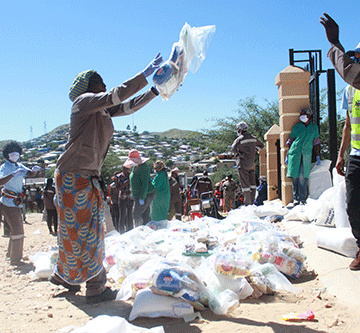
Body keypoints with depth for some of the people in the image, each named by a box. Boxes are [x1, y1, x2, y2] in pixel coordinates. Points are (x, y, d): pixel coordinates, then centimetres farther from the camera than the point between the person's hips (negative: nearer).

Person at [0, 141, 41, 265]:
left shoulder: (19, 166, 12)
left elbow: (30, 174, 2)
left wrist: (34, 170, -21)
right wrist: (14, 173, -39)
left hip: (16, 203, 8)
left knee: (17, 229, 18)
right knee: (17, 230, -10)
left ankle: (11, 253, 34)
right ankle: (15, 259, -3)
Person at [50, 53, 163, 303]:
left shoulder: (103, 110, 15)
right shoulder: (84, 101, -9)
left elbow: (130, 106, 19)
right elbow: (117, 95, -19)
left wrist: (157, 90, 13)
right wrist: (147, 73, -17)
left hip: (90, 177, 9)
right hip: (74, 176, -9)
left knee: (84, 229, 15)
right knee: (82, 229, -4)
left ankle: (64, 275, 30)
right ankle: (96, 287, 3)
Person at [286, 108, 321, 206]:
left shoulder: (314, 127, 15)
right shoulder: (297, 126, 12)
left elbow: (316, 143, 19)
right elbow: (290, 141, 16)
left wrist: (318, 156, 16)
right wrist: (287, 155, 12)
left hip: (306, 154, 0)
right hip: (295, 153, 0)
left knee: (303, 177, -7)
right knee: (295, 176, -3)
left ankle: (302, 199, 0)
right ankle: (296, 198, 4)